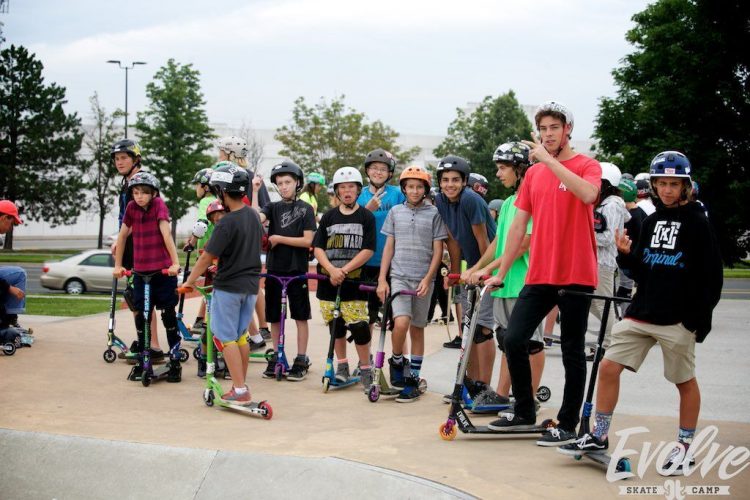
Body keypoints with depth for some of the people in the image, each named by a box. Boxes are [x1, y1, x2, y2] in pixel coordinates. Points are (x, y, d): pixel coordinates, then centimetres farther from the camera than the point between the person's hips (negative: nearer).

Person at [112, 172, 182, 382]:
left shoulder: (159, 205, -10)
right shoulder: (131, 208, 1)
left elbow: (166, 233, -19)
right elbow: (122, 235, 10)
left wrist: (175, 263, -25)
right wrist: (118, 265, 12)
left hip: (163, 270, -4)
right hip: (140, 270, 4)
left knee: (168, 313, 2)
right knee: (141, 315, 6)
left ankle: (175, 361, 10)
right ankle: (142, 361, 18)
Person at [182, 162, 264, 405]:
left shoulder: (226, 223, -20)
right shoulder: (254, 216, 3)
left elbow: (206, 258, -16)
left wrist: (189, 281, -2)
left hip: (228, 287, -7)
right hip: (251, 284, 7)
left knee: (226, 338, 0)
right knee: (241, 336, 16)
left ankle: (240, 391, -3)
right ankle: (242, 386, 21)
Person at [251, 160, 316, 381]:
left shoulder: (305, 209, -1)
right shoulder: (273, 207, 6)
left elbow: (307, 240, -9)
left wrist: (279, 239, -11)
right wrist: (255, 191, -17)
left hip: (296, 270, -3)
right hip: (274, 268, 3)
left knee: (300, 316, 3)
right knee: (274, 316, 9)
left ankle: (301, 360, 9)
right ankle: (276, 357, 21)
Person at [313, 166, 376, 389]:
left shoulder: (366, 217, 1)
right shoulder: (329, 217, 9)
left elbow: (368, 250, -6)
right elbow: (318, 248, 4)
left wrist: (344, 270, -14)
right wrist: (332, 270, -13)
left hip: (354, 281, -3)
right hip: (329, 281, 3)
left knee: (359, 326, -10)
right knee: (336, 325, 10)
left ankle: (365, 369, 4)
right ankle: (342, 366, 24)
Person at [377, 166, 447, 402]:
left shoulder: (434, 213, 2)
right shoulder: (395, 212, 8)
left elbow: (438, 250, 1)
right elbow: (389, 247, 10)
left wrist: (428, 278, -9)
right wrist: (382, 279, 4)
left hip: (423, 279, 0)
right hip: (399, 276, 0)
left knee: (417, 329, 5)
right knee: (401, 323, -18)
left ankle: (412, 380, 13)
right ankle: (396, 362, 8)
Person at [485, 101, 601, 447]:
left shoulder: (587, 166, -4)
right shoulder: (533, 173, 11)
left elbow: (588, 194, -28)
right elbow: (518, 225, 13)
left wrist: (549, 159, -25)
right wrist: (501, 273, 12)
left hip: (576, 276, -5)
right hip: (539, 276, 5)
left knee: (572, 352, 3)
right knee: (513, 340, 0)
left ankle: (568, 425, 12)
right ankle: (524, 412, 17)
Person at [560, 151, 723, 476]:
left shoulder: (697, 223, -4)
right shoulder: (650, 222, 12)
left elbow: (712, 276, -6)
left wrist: (701, 319, -13)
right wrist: (627, 254, -3)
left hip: (678, 319, -5)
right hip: (641, 313, 5)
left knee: (685, 381, 6)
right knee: (608, 366, -2)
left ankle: (685, 448, 19)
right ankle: (598, 437, 8)